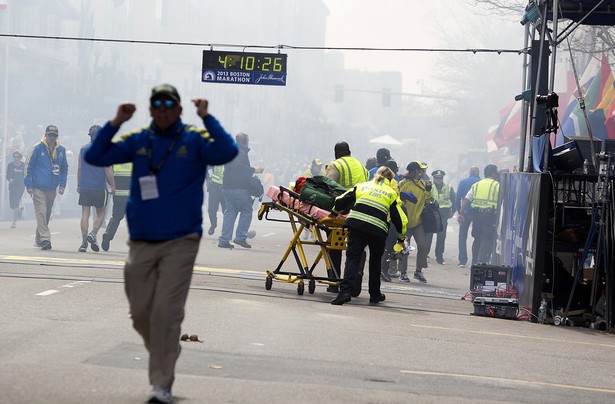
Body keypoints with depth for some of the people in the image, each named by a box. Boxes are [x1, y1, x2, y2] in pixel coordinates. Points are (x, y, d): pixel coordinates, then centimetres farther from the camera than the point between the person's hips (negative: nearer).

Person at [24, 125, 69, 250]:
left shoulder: (61, 150, 8)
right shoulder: (38, 148, -5)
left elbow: (64, 168, 18)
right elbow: (28, 166, -2)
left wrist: (62, 185, 8)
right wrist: (29, 185, -7)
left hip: (52, 188, 5)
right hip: (38, 188, -5)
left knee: (47, 215, 10)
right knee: (41, 213, -14)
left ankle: (38, 239, 22)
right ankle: (45, 239, -19)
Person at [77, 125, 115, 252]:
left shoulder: (83, 149, 8)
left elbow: (79, 169, 12)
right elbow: (108, 169, -7)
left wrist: (78, 185, 20)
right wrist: (113, 185, -1)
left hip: (85, 187, 3)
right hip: (99, 187, -3)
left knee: (85, 214, 3)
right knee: (100, 214, 9)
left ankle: (84, 242, -3)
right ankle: (93, 234, -13)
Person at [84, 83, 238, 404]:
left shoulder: (195, 141, -1)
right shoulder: (137, 142, 8)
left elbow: (227, 152, -18)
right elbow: (95, 157, 4)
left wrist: (207, 119, -20)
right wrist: (115, 123, -5)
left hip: (180, 242, -4)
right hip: (141, 242, 4)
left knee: (166, 313, -10)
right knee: (140, 313, 8)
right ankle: (164, 356, 33)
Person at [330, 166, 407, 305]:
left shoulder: (362, 186, 24)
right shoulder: (391, 193, 20)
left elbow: (341, 201, 21)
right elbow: (399, 218, 16)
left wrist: (334, 213, 41)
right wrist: (401, 238, 29)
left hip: (356, 223, 0)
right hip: (378, 228, 0)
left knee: (353, 257, -2)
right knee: (375, 261, 20)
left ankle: (346, 290, -22)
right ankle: (375, 294, 29)